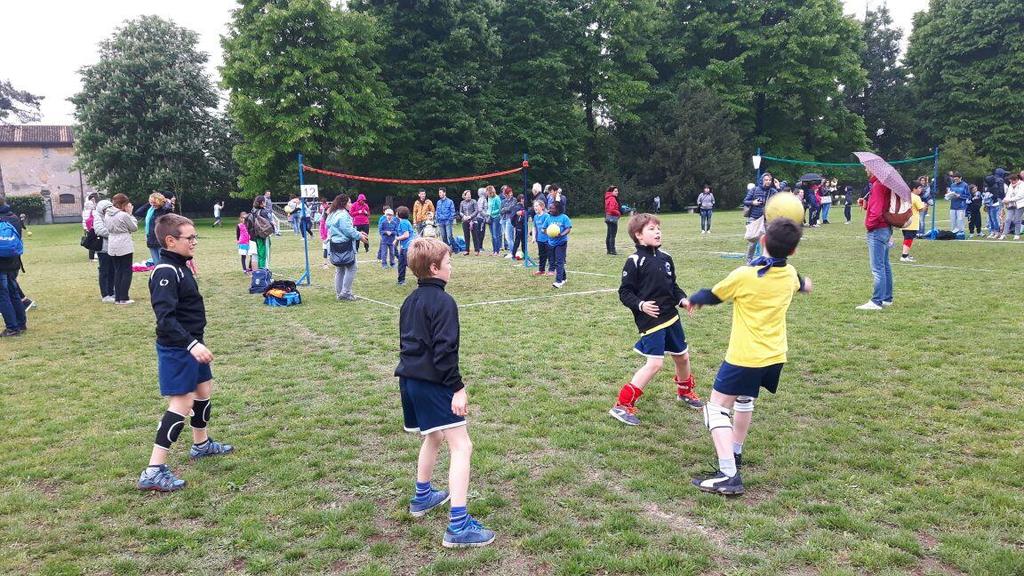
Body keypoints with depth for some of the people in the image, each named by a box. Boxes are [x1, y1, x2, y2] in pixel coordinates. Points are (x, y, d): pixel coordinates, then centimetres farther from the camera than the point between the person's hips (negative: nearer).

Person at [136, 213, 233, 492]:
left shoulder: (180, 266, 10)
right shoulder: (166, 273, -21)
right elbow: (165, 318, -28)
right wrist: (191, 344, -33)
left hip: (190, 344, 10)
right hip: (176, 348, -10)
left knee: (204, 389, 21)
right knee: (182, 403, -10)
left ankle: (201, 444, 41)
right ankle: (154, 470, -6)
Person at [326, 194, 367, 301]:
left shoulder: (334, 214, 15)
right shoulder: (343, 215, -18)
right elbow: (349, 230, -20)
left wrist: (358, 233, 15)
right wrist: (359, 236, -6)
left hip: (335, 244, 10)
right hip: (345, 245, -10)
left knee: (339, 270, 16)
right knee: (351, 268, -1)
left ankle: (339, 293, 21)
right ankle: (345, 293, -1)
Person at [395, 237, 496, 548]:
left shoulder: (410, 301, 13)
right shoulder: (443, 302, -15)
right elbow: (444, 349, -21)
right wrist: (457, 388, -18)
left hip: (409, 379, 10)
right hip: (432, 383, -10)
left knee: (434, 437, 29)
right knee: (461, 446, -8)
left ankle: (423, 496, 44)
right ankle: (459, 525, -13)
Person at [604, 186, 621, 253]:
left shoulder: (609, 198, 15)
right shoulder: (612, 199, -16)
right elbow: (611, 210, -25)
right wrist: (619, 213, -10)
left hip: (608, 218, 11)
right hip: (613, 218, -10)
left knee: (609, 235, 13)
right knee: (612, 235, -10)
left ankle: (608, 250, 18)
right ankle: (612, 251, -11)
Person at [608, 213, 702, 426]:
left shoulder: (665, 258, 7)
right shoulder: (634, 262, -12)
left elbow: (673, 286, 16)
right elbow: (624, 292, -10)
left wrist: (683, 299, -2)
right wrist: (640, 305, -24)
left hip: (671, 317, 7)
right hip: (650, 320, -7)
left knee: (682, 356, 20)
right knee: (655, 363, -14)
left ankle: (685, 391, 48)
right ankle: (623, 405, -6)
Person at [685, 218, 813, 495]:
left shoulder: (744, 275, -16)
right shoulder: (790, 274, 3)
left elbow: (713, 296, 0)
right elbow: (801, 285, 30)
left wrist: (693, 300, 22)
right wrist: (806, 284, 55)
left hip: (744, 357, -7)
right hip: (775, 356, 7)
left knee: (717, 408, -4)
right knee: (745, 401, 29)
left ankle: (729, 475, -16)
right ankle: (734, 453, 43)